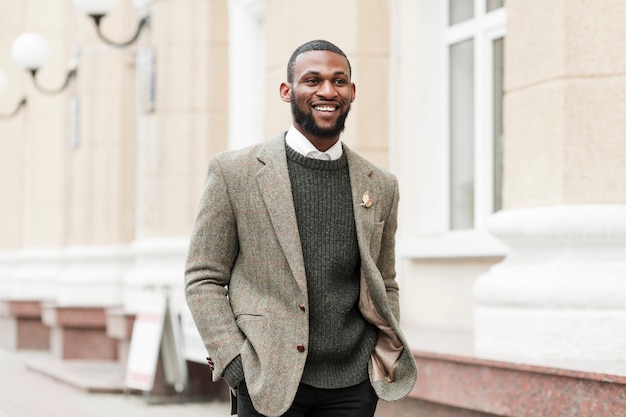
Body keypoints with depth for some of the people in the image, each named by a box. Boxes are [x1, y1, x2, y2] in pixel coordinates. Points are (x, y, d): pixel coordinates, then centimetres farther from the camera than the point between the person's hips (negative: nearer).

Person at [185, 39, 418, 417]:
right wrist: (235, 364, -9)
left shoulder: (381, 187, 11)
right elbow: (203, 279, 1)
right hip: (268, 381, -3)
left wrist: (388, 356, 6)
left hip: (352, 386, 3)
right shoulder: (234, 172, 1)